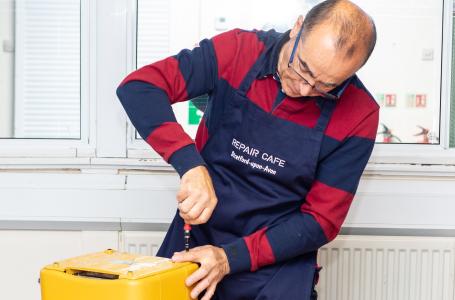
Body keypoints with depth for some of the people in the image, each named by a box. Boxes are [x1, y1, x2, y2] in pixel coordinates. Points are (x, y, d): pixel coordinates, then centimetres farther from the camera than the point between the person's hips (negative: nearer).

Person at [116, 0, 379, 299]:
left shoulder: (358, 114, -13)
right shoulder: (237, 51, -11)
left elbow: (322, 221, -9)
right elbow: (138, 87, -17)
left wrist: (230, 258, -19)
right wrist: (191, 165, -31)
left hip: (278, 263, -1)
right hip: (194, 242, 1)